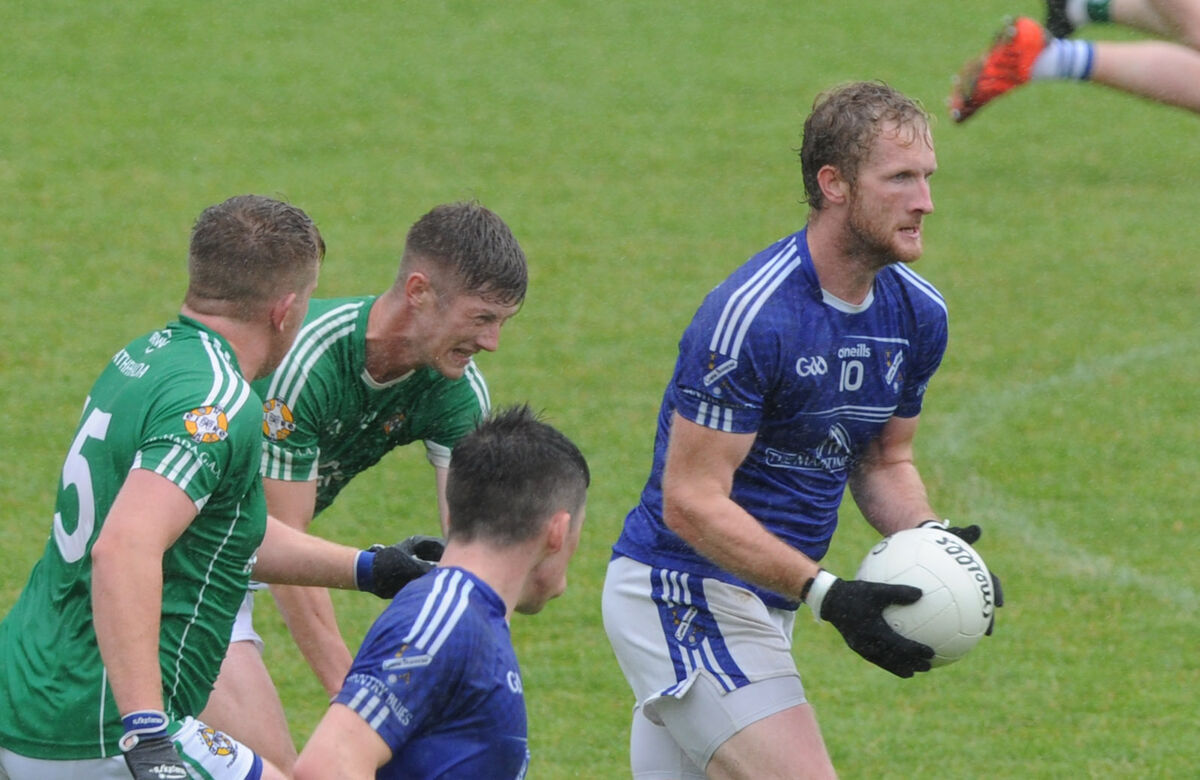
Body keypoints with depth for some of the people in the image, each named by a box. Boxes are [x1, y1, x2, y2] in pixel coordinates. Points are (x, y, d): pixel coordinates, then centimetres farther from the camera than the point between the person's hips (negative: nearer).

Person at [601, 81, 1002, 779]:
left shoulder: (919, 314, 4)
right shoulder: (748, 316, -22)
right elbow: (691, 500, -21)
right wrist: (828, 595, -28)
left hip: (765, 604, 9)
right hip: (687, 592, -9)